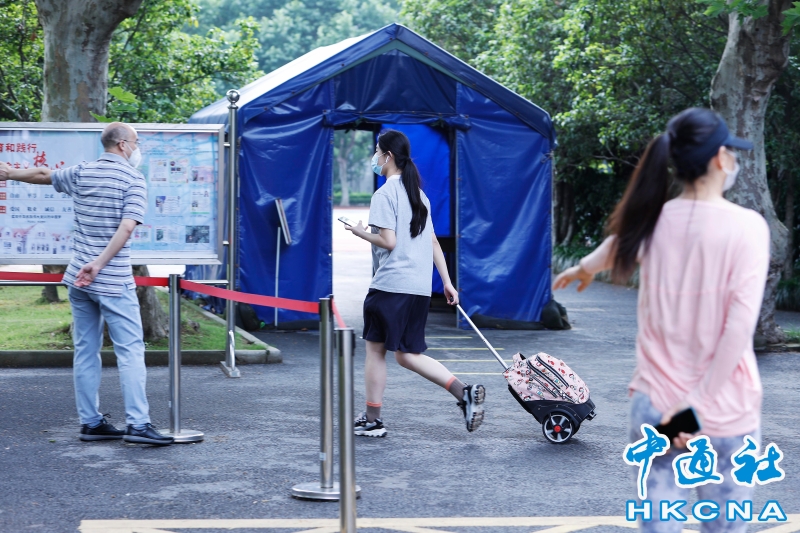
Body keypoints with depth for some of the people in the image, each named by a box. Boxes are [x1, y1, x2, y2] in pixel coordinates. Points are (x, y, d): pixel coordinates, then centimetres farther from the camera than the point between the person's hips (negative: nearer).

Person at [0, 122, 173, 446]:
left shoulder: (81, 174, 10)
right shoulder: (134, 180, -6)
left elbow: (42, 175, 26)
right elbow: (127, 227, -18)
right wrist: (100, 263, -19)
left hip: (79, 280, 6)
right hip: (114, 282, -6)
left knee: (85, 351, 11)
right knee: (130, 351, -6)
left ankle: (90, 422, 14)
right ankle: (138, 424, -11)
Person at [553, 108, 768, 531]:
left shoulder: (653, 221, 2)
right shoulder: (746, 226, -9)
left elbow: (614, 248, 26)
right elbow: (739, 325, -17)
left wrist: (581, 269, 49)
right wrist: (700, 403, -13)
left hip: (656, 403, 3)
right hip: (725, 410, -3)